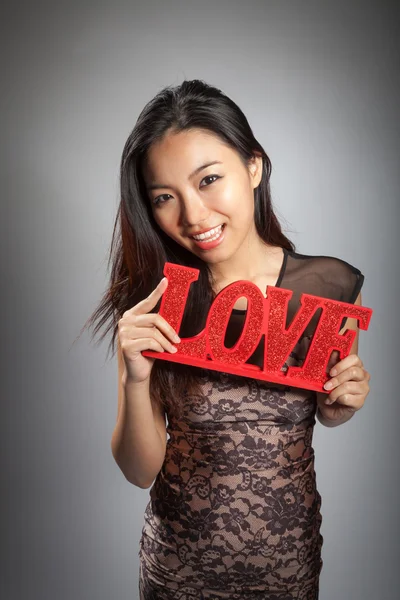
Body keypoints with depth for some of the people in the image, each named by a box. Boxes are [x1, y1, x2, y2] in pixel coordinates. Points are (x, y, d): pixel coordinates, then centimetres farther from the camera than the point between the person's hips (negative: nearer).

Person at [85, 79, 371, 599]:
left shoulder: (332, 285, -16)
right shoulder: (148, 303, -17)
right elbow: (141, 472, -14)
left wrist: (342, 405, -19)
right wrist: (137, 381, -30)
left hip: (288, 556, 1)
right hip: (178, 557, 0)